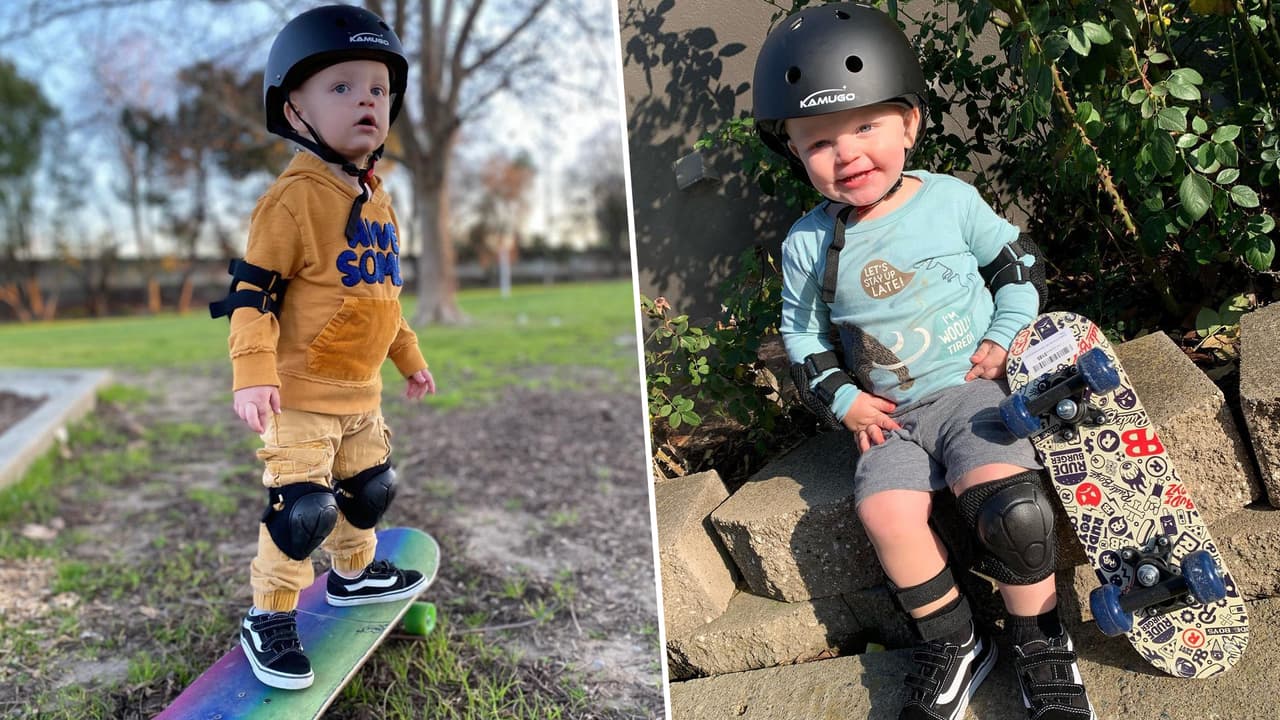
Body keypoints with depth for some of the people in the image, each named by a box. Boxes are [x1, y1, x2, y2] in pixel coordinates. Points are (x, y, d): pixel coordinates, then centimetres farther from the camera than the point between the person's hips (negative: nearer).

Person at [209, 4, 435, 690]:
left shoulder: (377, 198, 8)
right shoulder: (294, 196, -17)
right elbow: (253, 290, -18)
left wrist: (409, 355, 24)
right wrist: (253, 372, -28)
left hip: (362, 390, 8)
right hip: (301, 392, -8)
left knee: (369, 488, 21)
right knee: (302, 508, -8)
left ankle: (353, 573, 45)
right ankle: (268, 619, 10)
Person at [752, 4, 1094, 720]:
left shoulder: (951, 199, -4)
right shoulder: (807, 245, -1)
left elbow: (1015, 263, 11)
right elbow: (803, 333, 12)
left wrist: (1004, 337, -1)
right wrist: (841, 397, 1)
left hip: (971, 388, -2)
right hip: (889, 413, 2)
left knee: (1005, 499, -26)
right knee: (886, 511, -23)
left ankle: (1044, 648, -2)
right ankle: (953, 645, 1)